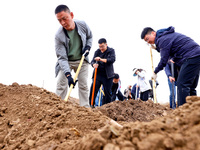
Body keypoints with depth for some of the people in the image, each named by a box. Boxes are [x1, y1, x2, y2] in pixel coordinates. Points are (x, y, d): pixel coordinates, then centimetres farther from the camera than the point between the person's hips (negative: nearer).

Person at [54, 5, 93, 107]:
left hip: (82, 61, 2)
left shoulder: (83, 25, -15)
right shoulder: (59, 36, -24)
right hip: (66, 62, -2)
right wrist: (68, 75, -36)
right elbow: (62, 58, -26)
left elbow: (90, 36, 9)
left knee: (83, 85, 1)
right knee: (61, 84, -11)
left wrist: (87, 47, -10)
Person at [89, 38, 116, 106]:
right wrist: (94, 64, -21)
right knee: (93, 89, -8)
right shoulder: (97, 51, 9)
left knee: (107, 92, 1)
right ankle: (91, 105, -1)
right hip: (98, 74, 2)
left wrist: (101, 59, -30)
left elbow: (112, 59, -18)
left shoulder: (111, 51, 0)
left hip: (107, 76, -2)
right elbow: (92, 61, 4)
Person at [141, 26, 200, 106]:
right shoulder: (167, 35, 21)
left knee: (182, 85, -14)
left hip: (191, 57, -10)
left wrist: (155, 72, 1)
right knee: (190, 87, 11)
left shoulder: (162, 39, -11)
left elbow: (164, 59, -12)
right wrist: (157, 48, 19)